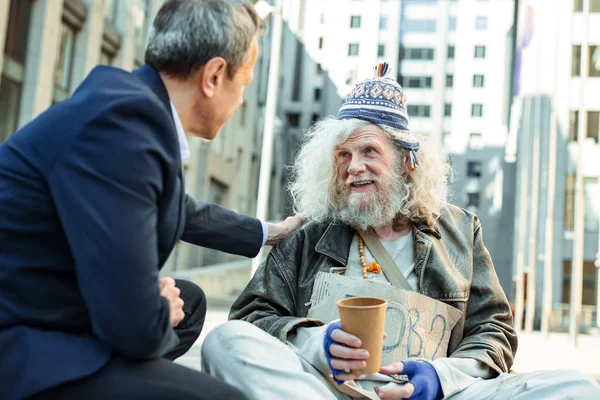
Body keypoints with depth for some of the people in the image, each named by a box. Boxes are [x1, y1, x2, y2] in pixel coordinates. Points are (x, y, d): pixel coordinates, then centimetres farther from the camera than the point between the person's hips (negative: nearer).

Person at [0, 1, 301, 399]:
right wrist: (161, 317, -3)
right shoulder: (121, 119, -25)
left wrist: (269, 233, 38)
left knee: (189, 300, 23)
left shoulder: (136, 103, 5)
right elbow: (134, 326, -26)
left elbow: (185, 212, 26)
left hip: (44, 318, 10)